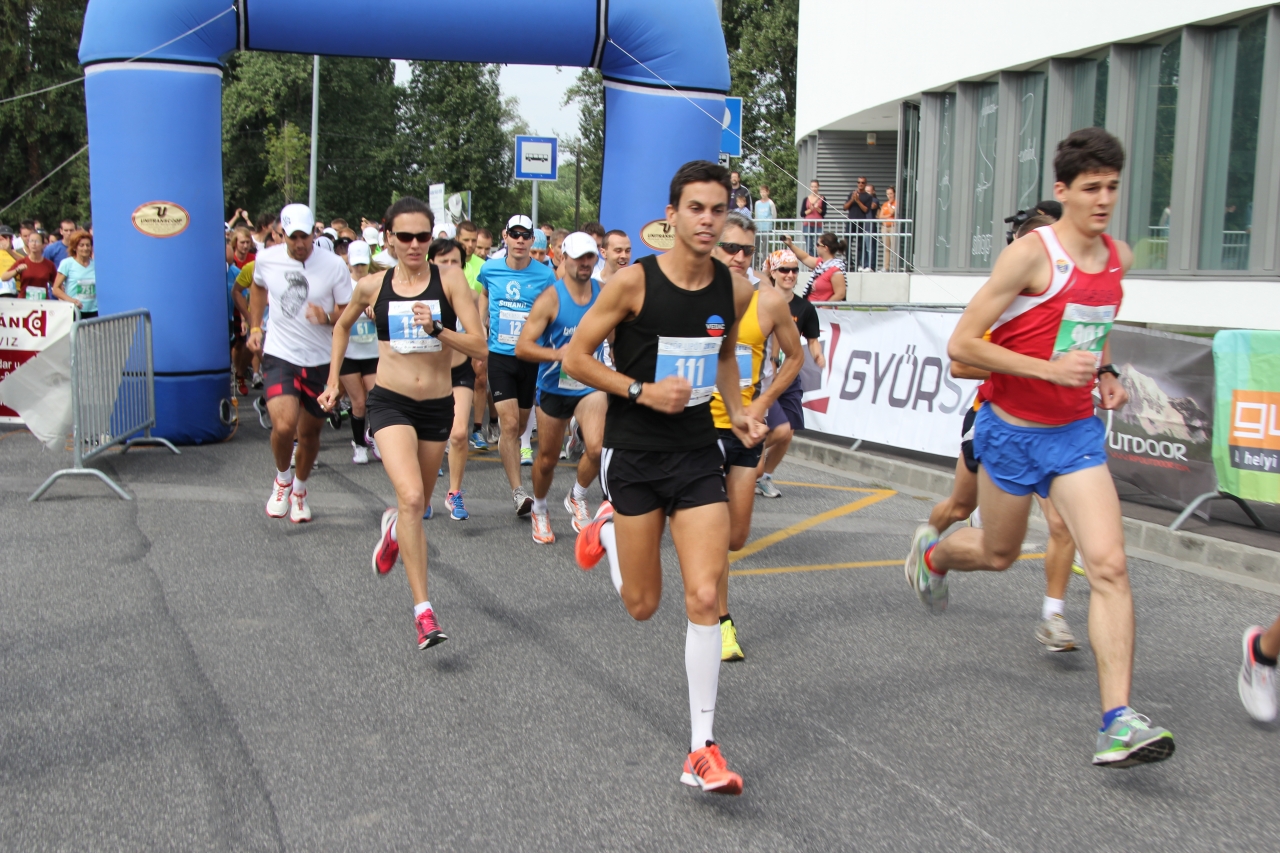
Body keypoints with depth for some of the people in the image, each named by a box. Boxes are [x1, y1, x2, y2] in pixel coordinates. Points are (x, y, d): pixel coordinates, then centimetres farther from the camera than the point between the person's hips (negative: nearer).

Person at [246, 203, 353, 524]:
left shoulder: (334, 265, -10)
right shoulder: (266, 259, -3)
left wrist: (327, 318, -24)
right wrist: (255, 328, 14)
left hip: (320, 361, 1)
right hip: (280, 356, 0)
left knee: (310, 432, 12)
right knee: (284, 426, -21)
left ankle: (299, 489, 39)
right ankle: (282, 478, 10)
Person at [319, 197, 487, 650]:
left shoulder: (449, 279, -4)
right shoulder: (372, 286, 0)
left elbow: (478, 345, -9)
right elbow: (343, 325, 21)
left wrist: (436, 329, -24)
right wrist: (333, 380, 17)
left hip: (438, 406, 2)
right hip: (390, 403, -2)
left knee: (416, 505, 18)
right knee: (411, 498, -22)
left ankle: (393, 528, 57)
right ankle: (423, 611, -19)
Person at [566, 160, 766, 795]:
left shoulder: (736, 289, -1)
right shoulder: (633, 281, -14)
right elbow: (575, 356, -8)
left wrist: (737, 412, 4)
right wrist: (642, 391, -19)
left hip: (699, 456, 3)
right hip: (634, 456, -2)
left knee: (704, 598, -7)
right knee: (642, 605, 9)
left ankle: (702, 751, 3)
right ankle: (607, 528, 43)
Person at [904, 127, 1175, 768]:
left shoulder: (1118, 257, 4)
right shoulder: (1031, 254, -17)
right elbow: (961, 344, -19)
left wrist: (1103, 373, 6)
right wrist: (1051, 369, -24)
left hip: (1078, 432, 5)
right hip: (1013, 430, -4)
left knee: (1109, 565, -10)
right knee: (998, 554, 15)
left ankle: (1117, 723, -9)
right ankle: (930, 554, 52)